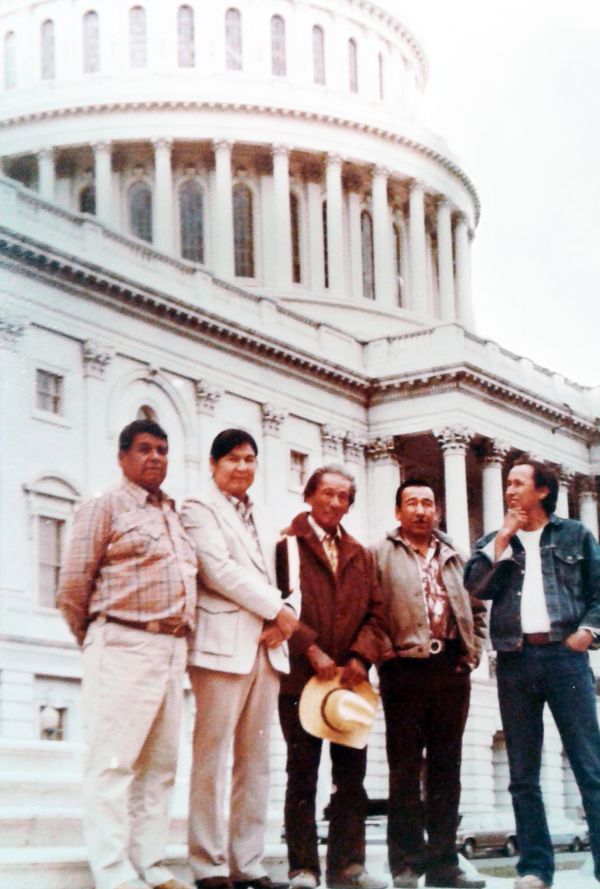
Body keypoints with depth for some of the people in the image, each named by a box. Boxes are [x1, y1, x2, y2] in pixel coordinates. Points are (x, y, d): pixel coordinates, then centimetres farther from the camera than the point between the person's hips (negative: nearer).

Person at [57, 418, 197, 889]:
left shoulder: (175, 516, 19)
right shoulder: (106, 507, -1)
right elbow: (73, 585, -4)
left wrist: (180, 642, 12)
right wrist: (97, 642, 4)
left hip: (172, 650, 7)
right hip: (125, 647, -7)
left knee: (160, 763, 7)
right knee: (114, 760, -6)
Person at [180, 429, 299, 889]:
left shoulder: (264, 518, 23)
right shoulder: (200, 509, 2)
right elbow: (218, 570, -10)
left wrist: (288, 613, -4)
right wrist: (276, 608, -8)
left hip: (268, 646, 7)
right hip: (224, 644, -7)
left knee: (256, 761, 6)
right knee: (212, 757, -6)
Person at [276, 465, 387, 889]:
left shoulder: (361, 555, 19)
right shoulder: (286, 543, 1)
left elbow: (375, 611, 11)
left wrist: (361, 656, -5)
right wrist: (311, 650, -15)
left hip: (350, 678, 5)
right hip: (300, 676, -5)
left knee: (352, 775, 5)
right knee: (302, 775, -1)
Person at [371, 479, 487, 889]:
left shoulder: (455, 557, 17)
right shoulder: (380, 554, 3)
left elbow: (477, 608, 19)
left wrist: (473, 652, 8)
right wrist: (385, 651, -11)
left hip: (452, 669, 4)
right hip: (406, 668, -4)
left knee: (446, 767, 7)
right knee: (405, 768, -1)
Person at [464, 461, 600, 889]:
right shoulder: (494, 543, 16)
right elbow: (477, 586, -1)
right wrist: (503, 538, -1)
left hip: (564, 655, -2)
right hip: (515, 660, 3)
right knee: (523, 774, 2)